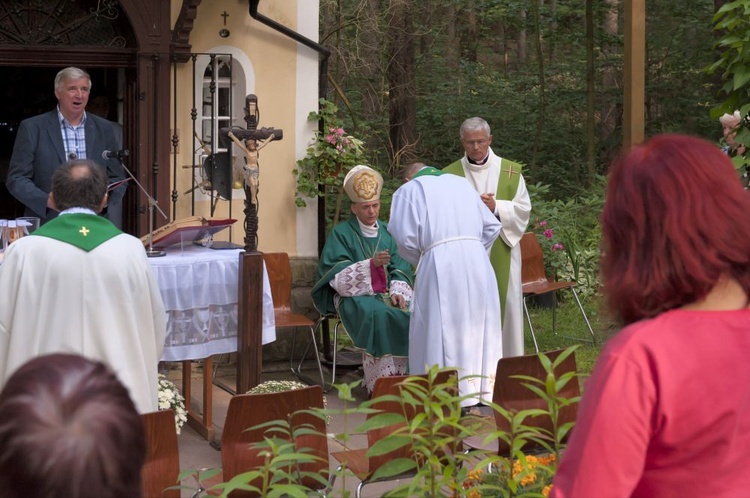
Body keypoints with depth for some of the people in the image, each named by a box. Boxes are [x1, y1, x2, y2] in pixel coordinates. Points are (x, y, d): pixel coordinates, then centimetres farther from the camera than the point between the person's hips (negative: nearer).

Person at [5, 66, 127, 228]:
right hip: (47, 225, -2)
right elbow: (16, 179, 0)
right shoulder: (32, 128, 2)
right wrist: (48, 201, -16)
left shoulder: (103, 128, 11)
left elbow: (117, 178, 14)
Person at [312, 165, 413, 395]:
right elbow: (338, 275, -11)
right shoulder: (341, 233, 0)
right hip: (355, 296, -4)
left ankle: (402, 377, -19)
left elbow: (400, 270, 10)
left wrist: (397, 292, -10)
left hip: (386, 293, 5)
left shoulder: (387, 232, 15)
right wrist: (371, 264, -24)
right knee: (378, 315, -36)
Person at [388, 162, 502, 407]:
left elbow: (406, 237, -3)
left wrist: (420, 259, 15)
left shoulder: (408, 190, 10)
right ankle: (483, 393, 13)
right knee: (478, 326, 11)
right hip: (476, 261, 4)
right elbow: (491, 226, 18)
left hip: (440, 264, -4)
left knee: (440, 330, 1)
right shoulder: (461, 183, 24)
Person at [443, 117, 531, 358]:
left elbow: (523, 208, 2)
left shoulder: (510, 171, 7)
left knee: (505, 306, 2)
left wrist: (496, 207, -14)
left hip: (502, 254, 1)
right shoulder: (450, 175, 6)